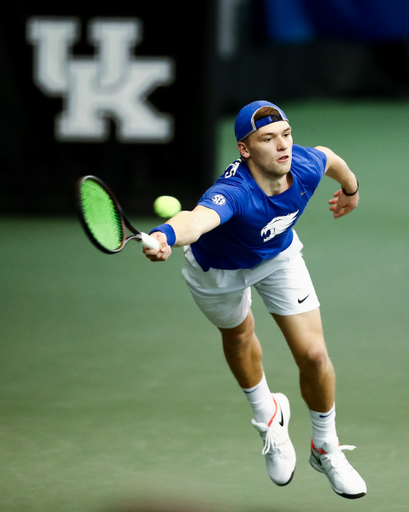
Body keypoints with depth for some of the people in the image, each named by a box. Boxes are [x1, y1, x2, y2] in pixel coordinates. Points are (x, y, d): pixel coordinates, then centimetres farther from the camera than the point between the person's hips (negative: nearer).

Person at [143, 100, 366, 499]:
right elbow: (197, 218, -69)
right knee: (238, 337, 24)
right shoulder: (233, 193, -47)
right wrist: (165, 236, -92)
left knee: (313, 354, -3)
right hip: (219, 270, -3)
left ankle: (326, 449, 23)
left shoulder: (305, 166, -30)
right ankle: (268, 417, 55)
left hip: (279, 255, 3)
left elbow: (330, 158, -3)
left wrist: (351, 189, 19)